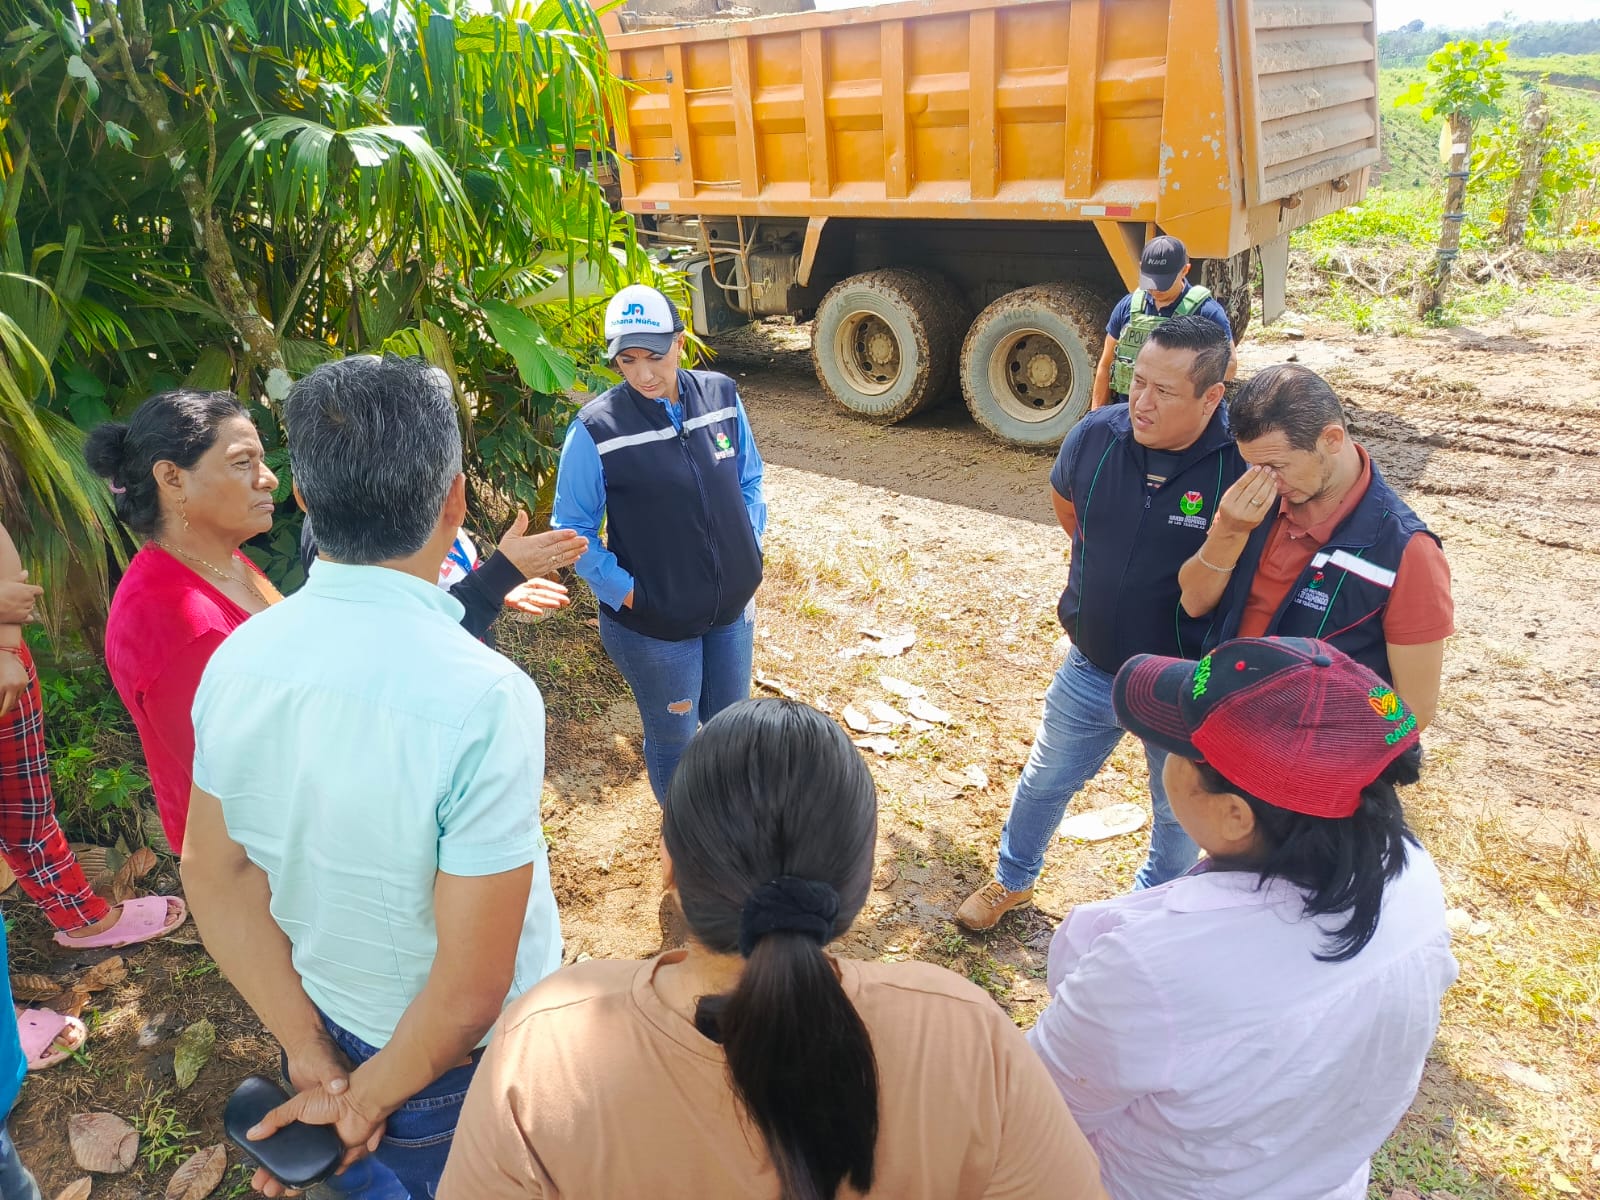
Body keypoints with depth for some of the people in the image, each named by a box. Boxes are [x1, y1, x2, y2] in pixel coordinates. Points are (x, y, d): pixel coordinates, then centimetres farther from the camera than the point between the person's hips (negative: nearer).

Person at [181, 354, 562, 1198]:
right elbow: (472, 989, -29)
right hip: (459, 1061, -4)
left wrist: (317, 1066, -2)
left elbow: (213, 872, -5)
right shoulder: (484, 700, -34)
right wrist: (368, 1102, -11)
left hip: (329, 1024, 5)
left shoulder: (237, 660, -15)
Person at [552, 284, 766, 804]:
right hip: (654, 624, -4)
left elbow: (749, 481, 8)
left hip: (733, 607, 4)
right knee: (674, 740, 14)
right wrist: (623, 593, -14)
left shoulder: (721, 395, -5)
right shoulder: (597, 429, -18)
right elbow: (572, 529, -10)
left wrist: (748, 556, 2)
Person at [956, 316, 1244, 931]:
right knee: (1044, 781, 22)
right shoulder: (1097, 434, -13)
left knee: (1179, 810, 21)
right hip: (1091, 667, 3)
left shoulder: (1242, 463, -26)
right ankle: (1012, 880, 48)